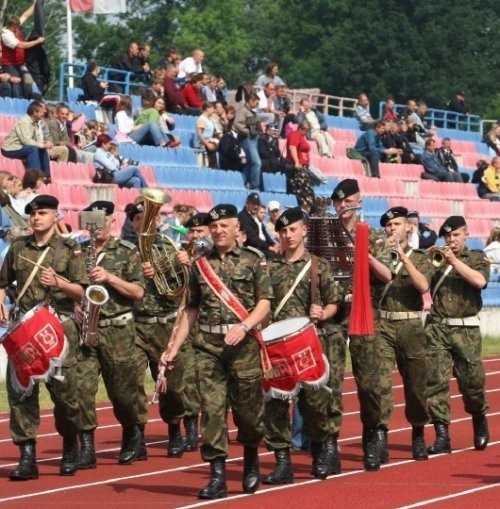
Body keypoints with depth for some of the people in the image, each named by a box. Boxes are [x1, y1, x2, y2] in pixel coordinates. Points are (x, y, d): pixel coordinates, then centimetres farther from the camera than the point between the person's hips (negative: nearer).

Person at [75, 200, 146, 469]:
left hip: (117, 329, -2)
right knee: (81, 386, -11)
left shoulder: (127, 252, 2)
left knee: (122, 390, 5)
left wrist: (109, 277, -15)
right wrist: (73, 304, -5)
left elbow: (138, 292, -3)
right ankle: (87, 448, -9)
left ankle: (131, 437, 31)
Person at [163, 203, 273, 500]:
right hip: (208, 345, 2)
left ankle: (251, 463, 29)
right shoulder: (201, 264, 14)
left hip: (243, 345, -2)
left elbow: (264, 303, -4)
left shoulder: (254, 261, 4)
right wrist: (174, 347, 12)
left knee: (247, 408, 3)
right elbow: (192, 310, 18)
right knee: (212, 408, -6)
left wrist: (244, 326, -22)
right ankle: (217, 477, -5)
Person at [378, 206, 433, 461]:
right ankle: (381, 435, -16)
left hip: (410, 327, 1)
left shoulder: (420, 258, 9)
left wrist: (403, 256, -14)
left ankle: (418, 435, 24)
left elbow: (423, 286, -10)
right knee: (380, 380, -15)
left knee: (416, 383, 7)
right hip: (382, 325, -1)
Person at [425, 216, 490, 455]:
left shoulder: (477, 258, 9)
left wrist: (455, 261, -15)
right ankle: (442, 435, -6)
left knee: (472, 382, 2)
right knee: (435, 381, -8)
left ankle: (480, 422, 30)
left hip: (466, 330, -1)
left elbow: (479, 281, -11)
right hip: (438, 328, 1)